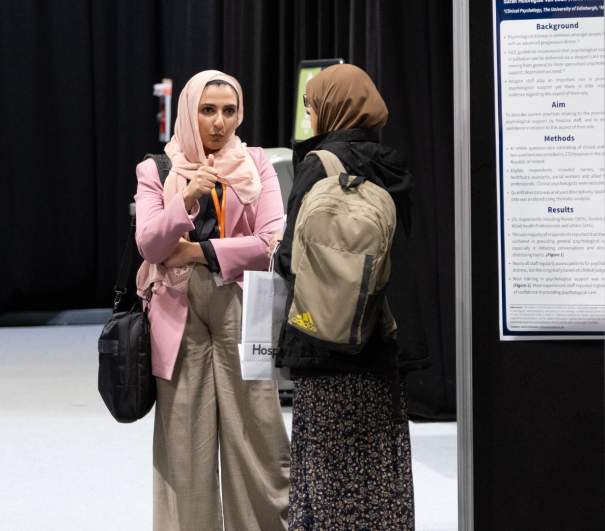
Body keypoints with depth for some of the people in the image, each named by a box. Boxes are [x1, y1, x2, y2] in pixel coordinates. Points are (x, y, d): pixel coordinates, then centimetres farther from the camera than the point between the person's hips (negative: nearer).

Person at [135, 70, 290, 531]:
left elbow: (274, 242, -2)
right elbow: (148, 244, -3)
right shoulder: (156, 171, 9)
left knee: (256, 437, -2)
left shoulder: (256, 166, 9)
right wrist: (187, 201, -18)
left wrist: (202, 251, -6)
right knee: (185, 445, 0)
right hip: (180, 315, 0)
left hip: (241, 308, 0)